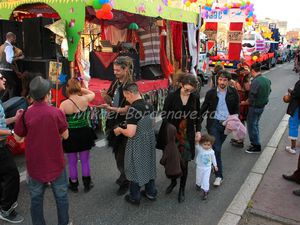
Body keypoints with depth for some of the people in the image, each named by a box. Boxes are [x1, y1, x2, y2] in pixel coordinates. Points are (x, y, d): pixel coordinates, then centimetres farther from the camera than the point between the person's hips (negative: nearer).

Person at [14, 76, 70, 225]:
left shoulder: (26, 115, -12)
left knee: (36, 199, 18)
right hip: (56, 163, -1)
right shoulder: (57, 112, -15)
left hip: (34, 164, 1)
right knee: (61, 196, 17)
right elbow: (65, 135, -3)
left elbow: (18, 138, 2)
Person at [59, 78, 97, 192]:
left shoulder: (64, 104, -17)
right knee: (85, 161, 17)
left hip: (71, 135, -2)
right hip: (84, 133, 2)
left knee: (72, 163, 16)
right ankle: (87, 184, 29)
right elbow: (92, 93, 13)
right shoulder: (85, 99, -11)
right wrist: (81, 89, 11)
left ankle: (74, 185, 32)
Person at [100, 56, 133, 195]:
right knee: (116, 151, 19)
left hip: (124, 124, -7)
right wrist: (106, 97, -12)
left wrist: (110, 108, -31)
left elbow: (126, 109, -20)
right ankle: (123, 175, 41)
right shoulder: (115, 83, 4)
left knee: (122, 154, 3)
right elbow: (111, 101, 9)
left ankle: (125, 182, 22)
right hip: (113, 122, 7)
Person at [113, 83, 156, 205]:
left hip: (137, 145, -7)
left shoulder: (133, 109, -25)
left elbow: (130, 133, -27)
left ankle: (135, 197, 28)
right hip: (149, 141, 7)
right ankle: (151, 193, 37)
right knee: (148, 166, 21)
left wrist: (120, 130, -9)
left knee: (136, 169, 11)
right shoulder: (149, 106, -1)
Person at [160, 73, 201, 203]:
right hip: (173, 134, 0)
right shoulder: (171, 97, -10)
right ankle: (173, 181, 39)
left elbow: (197, 116, 10)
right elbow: (164, 115, -4)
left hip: (188, 135, 1)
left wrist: (198, 130, 3)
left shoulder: (195, 98, -3)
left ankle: (182, 190, 24)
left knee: (184, 163, 6)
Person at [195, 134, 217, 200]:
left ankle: (205, 191, 13)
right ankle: (198, 184, 52)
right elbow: (196, 145, -41)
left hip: (207, 168, 0)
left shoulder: (211, 151, -12)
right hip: (199, 167, 1)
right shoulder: (199, 149, -19)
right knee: (199, 178, 21)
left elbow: (213, 158, 5)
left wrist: (215, 165, 14)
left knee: (206, 180, -1)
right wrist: (197, 141, -63)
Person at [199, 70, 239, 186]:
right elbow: (204, 109, 3)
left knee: (217, 147, 14)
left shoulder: (233, 92, 1)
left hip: (226, 124, 2)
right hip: (214, 123, -2)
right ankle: (219, 175, 2)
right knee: (217, 149, -6)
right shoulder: (211, 93, -2)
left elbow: (236, 109, 8)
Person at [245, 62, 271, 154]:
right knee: (256, 124, 22)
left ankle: (256, 146, 13)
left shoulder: (255, 81, -24)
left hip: (254, 107, -8)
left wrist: (244, 102, -7)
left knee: (251, 126, 6)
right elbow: (268, 92, 11)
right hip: (262, 106, 8)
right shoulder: (267, 80, 2)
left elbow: (251, 98, -23)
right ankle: (255, 142, 34)